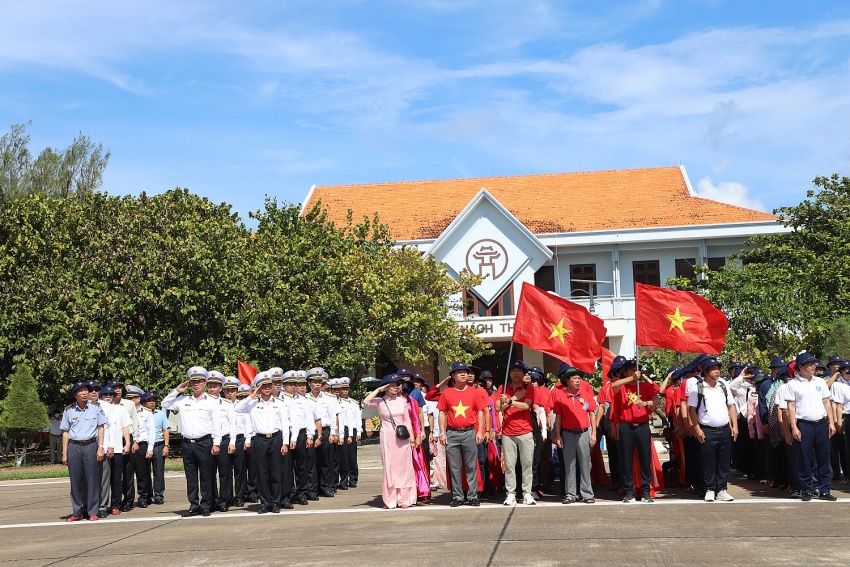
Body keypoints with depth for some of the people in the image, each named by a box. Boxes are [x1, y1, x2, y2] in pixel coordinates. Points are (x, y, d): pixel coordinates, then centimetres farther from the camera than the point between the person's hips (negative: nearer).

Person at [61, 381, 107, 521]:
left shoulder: (95, 407, 2)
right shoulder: (68, 410, 6)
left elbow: (101, 428, 4)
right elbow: (65, 432, 10)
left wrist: (100, 447, -3)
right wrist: (64, 453, 6)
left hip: (91, 446, -1)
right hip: (73, 447, 1)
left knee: (92, 480, -2)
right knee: (75, 481, 3)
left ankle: (92, 512, 5)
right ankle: (77, 512, 12)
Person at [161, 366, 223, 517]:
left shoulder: (211, 402, 4)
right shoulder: (183, 400, 13)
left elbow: (216, 424, 1)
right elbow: (165, 404, 17)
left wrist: (216, 443, -6)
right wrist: (177, 390, 8)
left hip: (204, 443, -3)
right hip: (187, 443, 4)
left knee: (205, 476, 0)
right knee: (190, 477, 7)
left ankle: (206, 506, 7)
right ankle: (194, 506, 13)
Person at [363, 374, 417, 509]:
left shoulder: (402, 400, 9)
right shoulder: (379, 401, 0)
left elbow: (407, 420, 13)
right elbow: (366, 402, -19)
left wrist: (411, 437, 7)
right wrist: (379, 389, -11)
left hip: (403, 437, 3)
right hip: (387, 437, -2)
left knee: (404, 467, 3)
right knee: (389, 468, -1)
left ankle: (404, 499, 9)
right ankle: (390, 500, 5)